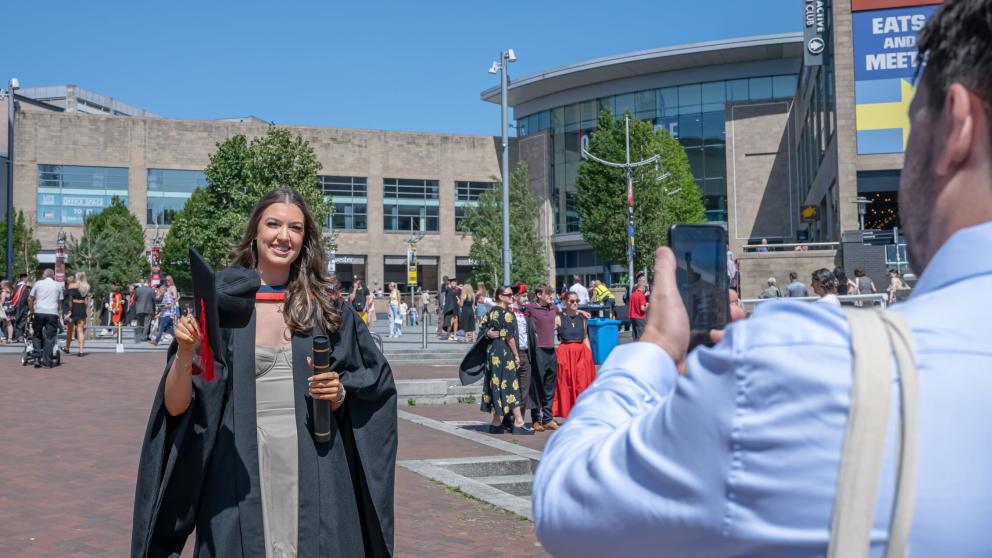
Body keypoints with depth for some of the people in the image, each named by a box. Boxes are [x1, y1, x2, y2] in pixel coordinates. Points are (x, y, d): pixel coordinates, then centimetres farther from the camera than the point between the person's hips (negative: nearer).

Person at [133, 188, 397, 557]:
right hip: (240, 475, -1)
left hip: (314, 477, 1)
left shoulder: (326, 305, 3)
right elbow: (176, 407, -3)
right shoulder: (221, 303, -2)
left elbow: (374, 385, 10)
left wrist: (340, 393, -9)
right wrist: (184, 355, -20)